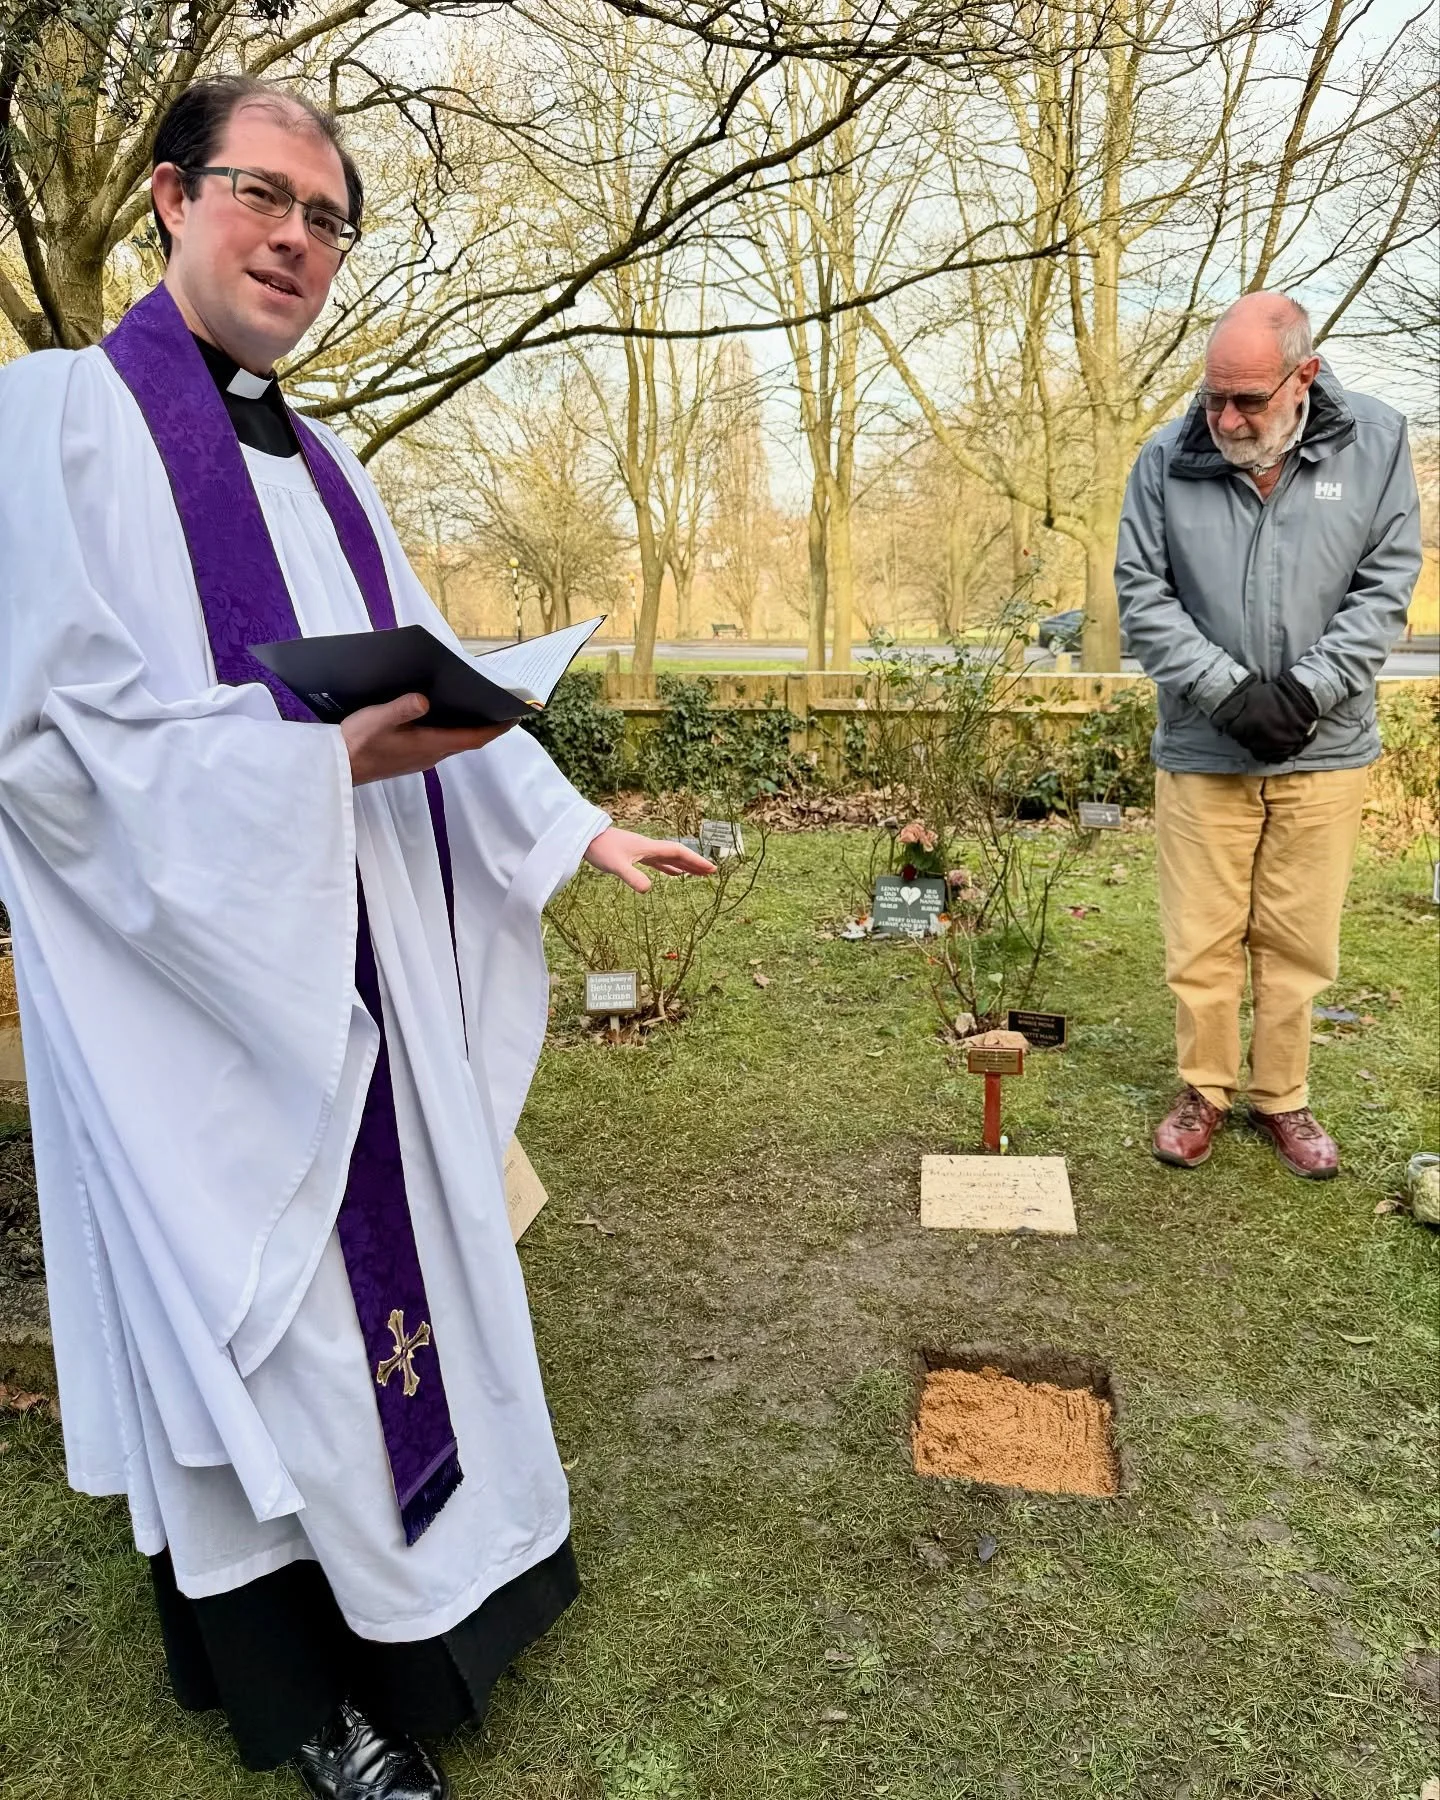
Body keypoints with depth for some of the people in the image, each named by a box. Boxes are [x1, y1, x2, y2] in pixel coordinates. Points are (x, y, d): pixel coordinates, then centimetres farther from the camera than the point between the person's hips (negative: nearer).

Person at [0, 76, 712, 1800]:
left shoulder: (317, 466, 14)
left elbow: (432, 684, 14)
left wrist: (579, 826, 10)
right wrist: (323, 754, -22)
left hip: (354, 964, 7)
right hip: (189, 972, -7)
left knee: (380, 1254, 17)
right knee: (247, 1318, 5)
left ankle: (408, 1572, 40)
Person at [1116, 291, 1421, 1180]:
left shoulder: (1376, 441, -1)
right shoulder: (1167, 458, -3)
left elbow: (1386, 587, -1)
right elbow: (1143, 596, -3)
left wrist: (1304, 689, -13)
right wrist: (1229, 690, -12)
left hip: (1325, 748, 1)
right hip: (1203, 750, 0)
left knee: (1299, 942, 9)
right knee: (1202, 941, 6)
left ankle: (1282, 1097, 28)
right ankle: (1205, 1091, 26)